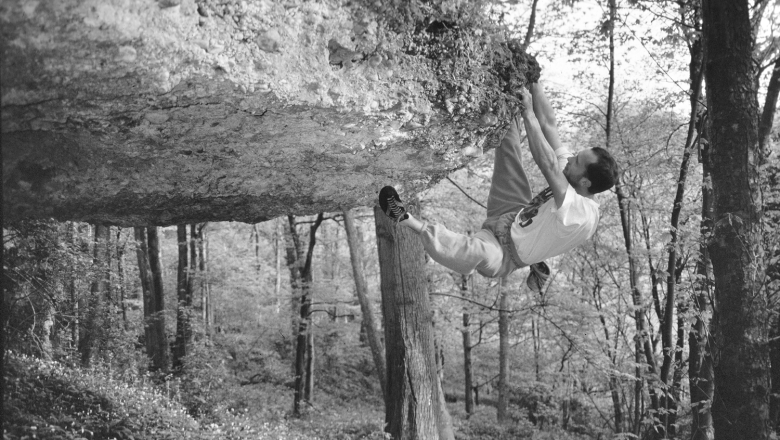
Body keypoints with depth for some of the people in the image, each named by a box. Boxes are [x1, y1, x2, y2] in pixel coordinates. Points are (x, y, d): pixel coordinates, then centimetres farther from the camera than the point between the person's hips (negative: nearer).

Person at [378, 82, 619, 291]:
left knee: (479, 254, -44)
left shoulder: (583, 216, -30)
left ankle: (409, 222, -36)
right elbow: (549, 125, -5)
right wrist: (532, 83, -10)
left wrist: (528, 113, -33)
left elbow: (548, 165, -39)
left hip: (503, 252, -9)